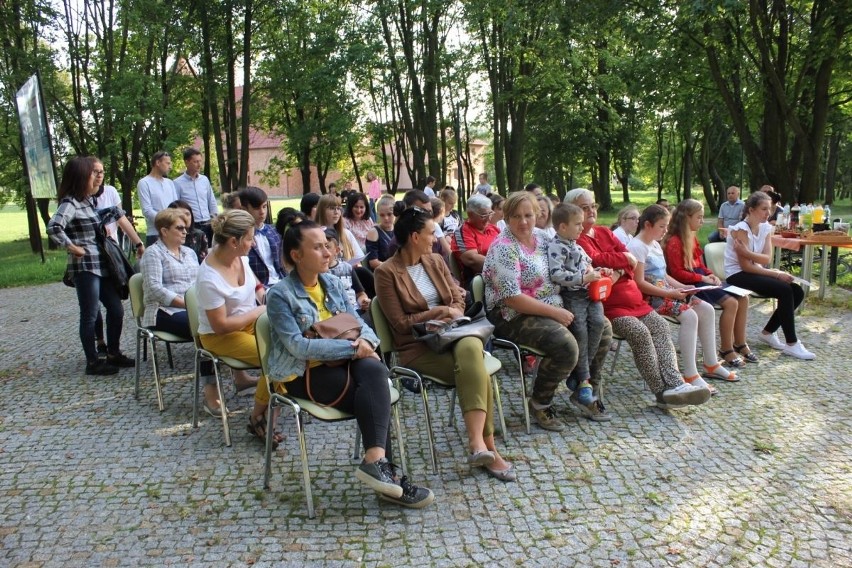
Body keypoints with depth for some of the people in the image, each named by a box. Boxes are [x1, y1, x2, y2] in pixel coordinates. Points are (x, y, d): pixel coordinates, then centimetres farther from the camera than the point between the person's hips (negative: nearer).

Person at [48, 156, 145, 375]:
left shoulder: (89, 200, 13)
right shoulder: (70, 204, -13)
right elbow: (53, 227, -30)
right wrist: (73, 247, -18)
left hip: (102, 265, 9)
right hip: (85, 267, -9)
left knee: (116, 309, 13)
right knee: (90, 315, 1)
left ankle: (114, 354, 27)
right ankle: (93, 362, 11)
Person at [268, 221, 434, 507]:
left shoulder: (332, 283, 10)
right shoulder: (280, 294, -9)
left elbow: (357, 321, 11)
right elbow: (297, 346, -19)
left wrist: (365, 339, -15)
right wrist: (350, 347, -24)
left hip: (339, 361, 5)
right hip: (304, 374, -5)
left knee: (375, 370, -30)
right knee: (374, 394, -27)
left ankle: (376, 461, -35)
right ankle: (380, 465, -25)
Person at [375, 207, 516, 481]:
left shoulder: (436, 261, 12)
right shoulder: (386, 272, -6)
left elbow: (458, 300, 13)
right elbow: (400, 323, -10)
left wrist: (451, 315, -9)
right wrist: (438, 311, -11)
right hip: (417, 346, -4)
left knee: (470, 348, -34)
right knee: (475, 371, -30)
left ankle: (477, 441, -38)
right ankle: (488, 448, -24)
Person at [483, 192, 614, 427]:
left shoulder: (541, 236, 7)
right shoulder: (503, 248, -17)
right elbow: (512, 299, -23)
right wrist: (555, 313, -20)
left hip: (554, 307, 9)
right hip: (515, 317, -9)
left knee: (602, 329, 3)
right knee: (566, 346, -29)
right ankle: (539, 403, -5)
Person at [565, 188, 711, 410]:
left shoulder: (604, 232, 20)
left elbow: (631, 260, 10)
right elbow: (596, 259, -20)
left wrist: (619, 272, -13)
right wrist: (624, 258, -3)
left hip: (630, 296, 8)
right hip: (606, 305, -8)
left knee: (660, 326, -12)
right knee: (639, 332, -25)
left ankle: (674, 382, -22)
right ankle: (662, 391, -19)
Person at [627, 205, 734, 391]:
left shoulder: (655, 244, 18)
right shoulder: (637, 247, -13)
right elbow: (640, 283, -20)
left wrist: (681, 287, 5)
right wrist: (670, 293, -21)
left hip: (666, 292, 10)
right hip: (650, 297, -10)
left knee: (707, 309, 0)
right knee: (689, 316, -27)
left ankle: (711, 365, 9)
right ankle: (690, 376, -25)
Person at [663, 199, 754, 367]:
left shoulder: (692, 237, 15)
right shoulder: (674, 242, -15)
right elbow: (677, 273, -19)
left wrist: (711, 274, 3)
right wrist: (703, 278, -16)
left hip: (701, 280, 10)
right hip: (689, 284, -10)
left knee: (743, 298, -1)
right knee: (730, 302, -22)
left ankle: (740, 344, 7)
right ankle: (726, 350, -11)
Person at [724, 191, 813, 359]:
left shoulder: (766, 228, 5)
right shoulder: (741, 229, -16)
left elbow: (767, 259, -8)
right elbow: (746, 266, -20)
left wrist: (748, 253, -27)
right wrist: (777, 274, -19)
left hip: (754, 271, 8)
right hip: (737, 275, -8)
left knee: (797, 292, -6)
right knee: (785, 290, -24)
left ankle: (768, 332, 9)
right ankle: (791, 344, -16)